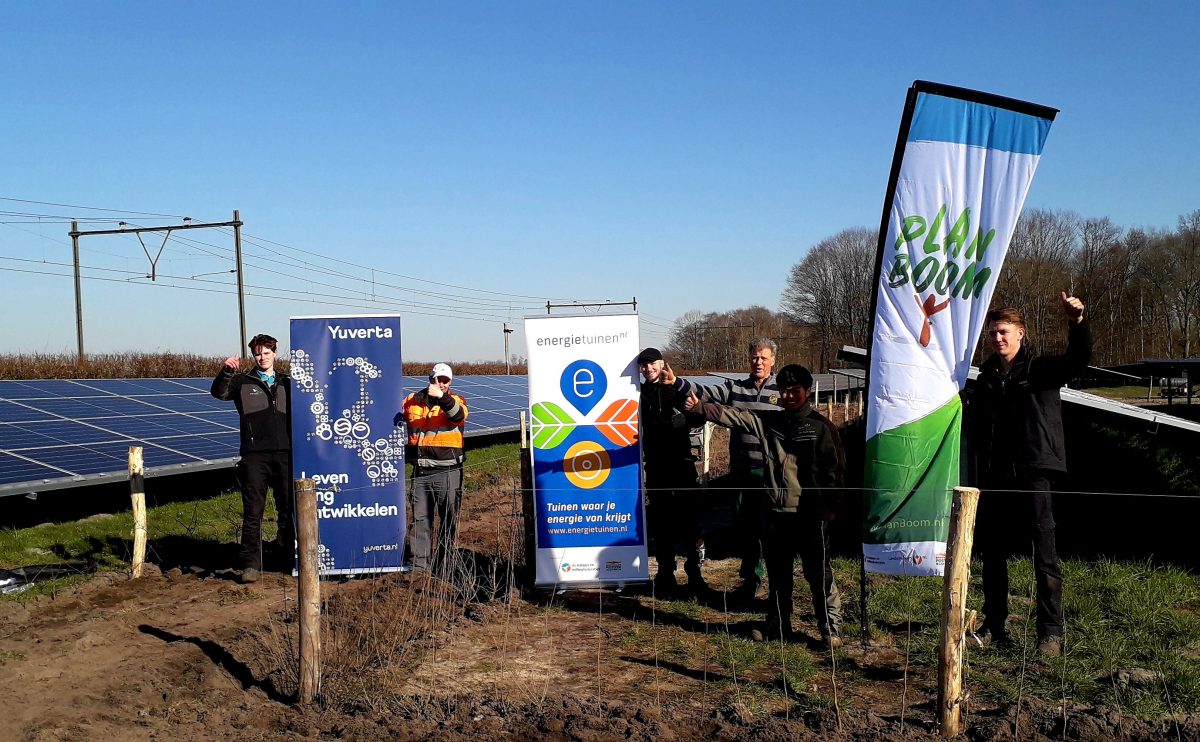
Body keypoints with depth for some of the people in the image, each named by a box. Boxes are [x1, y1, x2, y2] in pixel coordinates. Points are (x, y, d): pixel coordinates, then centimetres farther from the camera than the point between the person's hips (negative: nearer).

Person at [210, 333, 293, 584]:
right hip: (255, 455, -2)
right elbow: (219, 392, -9)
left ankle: (289, 558, 20)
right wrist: (226, 371, -27)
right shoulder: (243, 382, 9)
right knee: (253, 511, -4)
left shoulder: (286, 383, 17)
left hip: (285, 453, 3)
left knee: (288, 509, 8)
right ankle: (251, 564, 0)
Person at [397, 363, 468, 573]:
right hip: (420, 471, 3)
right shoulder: (412, 401, 10)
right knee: (420, 518, 4)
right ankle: (417, 564, 8)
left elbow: (458, 415, -23)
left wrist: (443, 397, -39)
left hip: (447, 471, -3)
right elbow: (397, 419, 27)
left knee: (448, 520, 4)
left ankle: (443, 564, 13)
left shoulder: (454, 401, 0)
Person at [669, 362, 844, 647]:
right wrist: (698, 405, -12)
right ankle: (777, 626, 28)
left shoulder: (821, 425, -4)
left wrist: (828, 505, -7)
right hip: (775, 513, 4)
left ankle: (830, 628, 15)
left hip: (809, 515, -4)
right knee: (777, 574, 15)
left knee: (819, 573, 1)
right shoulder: (767, 421, 6)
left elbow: (836, 467, -3)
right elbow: (729, 415, 0)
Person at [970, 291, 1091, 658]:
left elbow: (1078, 359, -17)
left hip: (1033, 475, -5)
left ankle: (1051, 631, 3)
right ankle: (994, 625, 21)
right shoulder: (986, 377, 15)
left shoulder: (1040, 368, 1)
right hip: (994, 477, 5)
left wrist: (1077, 322, -34)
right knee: (992, 553, 10)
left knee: (1045, 555, -3)